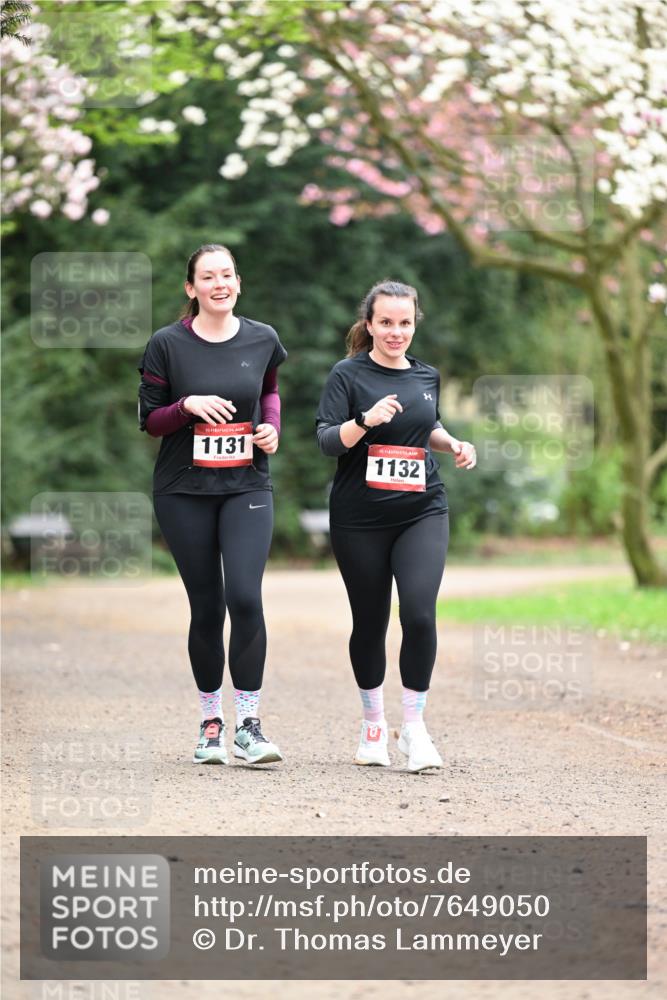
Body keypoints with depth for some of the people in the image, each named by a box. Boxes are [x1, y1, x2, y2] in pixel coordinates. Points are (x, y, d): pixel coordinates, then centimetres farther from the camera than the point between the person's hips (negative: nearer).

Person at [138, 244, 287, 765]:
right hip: (184, 490, -1)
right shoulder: (167, 344, -4)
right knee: (206, 606, 4)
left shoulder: (262, 339, 2)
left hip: (247, 486, 1)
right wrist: (189, 405, -18)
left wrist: (273, 427, 4)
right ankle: (210, 723, 18)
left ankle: (249, 724, -9)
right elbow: (150, 420, 1)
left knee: (245, 596, -15)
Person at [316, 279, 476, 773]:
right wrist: (367, 420, -28)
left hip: (422, 512, 2)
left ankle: (415, 727, -3)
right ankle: (373, 723, 27)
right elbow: (327, 441, -12)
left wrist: (454, 444, 9)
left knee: (420, 613, -15)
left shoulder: (427, 375, 9)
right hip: (360, 517, -2)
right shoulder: (348, 375, -4)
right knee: (370, 621, 7)